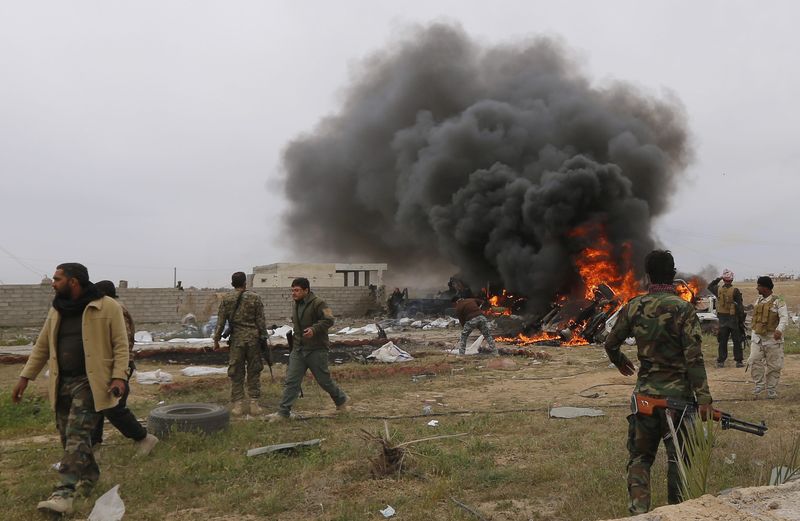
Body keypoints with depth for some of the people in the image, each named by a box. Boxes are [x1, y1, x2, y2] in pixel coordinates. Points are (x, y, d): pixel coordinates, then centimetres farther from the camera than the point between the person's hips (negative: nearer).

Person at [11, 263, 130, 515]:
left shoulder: (107, 307, -7)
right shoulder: (57, 310, 12)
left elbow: (120, 344, -8)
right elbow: (42, 346, 18)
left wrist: (119, 376, -18)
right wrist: (25, 377, 14)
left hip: (89, 382, -7)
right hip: (62, 383, 7)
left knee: (77, 435, -13)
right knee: (69, 436, 12)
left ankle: (64, 493, -16)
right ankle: (89, 477, 31)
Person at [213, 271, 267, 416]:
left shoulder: (226, 299, 2)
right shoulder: (255, 297, 0)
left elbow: (220, 322, 1)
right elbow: (261, 321, -1)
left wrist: (216, 340, 9)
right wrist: (263, 337, 6)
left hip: (236, 339, 0)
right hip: (253, 339, 0)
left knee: (236, 372, 7)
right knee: (254, 371, 8)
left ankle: (238, 404, 8)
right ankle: (254, 403, 8)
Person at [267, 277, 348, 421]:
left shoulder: (318, 303, -14)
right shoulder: (295, 305, 11)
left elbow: (329, 320, -20)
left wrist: (314, 329, -31)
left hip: (316, 350, -6)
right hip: (298, 350, 7)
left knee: (324, 380, 6)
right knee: (291, 381, 0)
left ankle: (341, 400, 30)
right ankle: (283, 412, 4)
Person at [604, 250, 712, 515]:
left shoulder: (633, 306, 0)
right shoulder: (683, 308, -10)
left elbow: (610, 344, 8)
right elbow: (694, 358, -15)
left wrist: (620, 362, 29)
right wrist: (704, 398, -14)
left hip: (645, 393, 2)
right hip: (678, 394, -2)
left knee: (640, 455, 12)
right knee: (678, 457, 12)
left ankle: (638, 511, 0)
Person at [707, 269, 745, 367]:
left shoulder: (718, 290, -1)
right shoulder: (735, 291, -12)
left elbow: (710, 286, 23)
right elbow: (740, 306, -11)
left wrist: (718, 279, 17)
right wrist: (742, 319, -5)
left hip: (722, 319, 3)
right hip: (733, 319, -3)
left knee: (722, 341, 9)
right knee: (737, 341, 6)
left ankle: (721, 361, 10)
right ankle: (739, 361, 9)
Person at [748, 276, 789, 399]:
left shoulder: (777, 302, -10)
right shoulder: (758, 301, 11)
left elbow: (784, 317, -20)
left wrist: (779, 330, -38)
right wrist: (752, 334, 19)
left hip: (772, 339, -5)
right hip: (757, 337, 5)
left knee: (773, 365, 3)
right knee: (754, 360, -7)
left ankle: (771, 389, 14)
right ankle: (759, 384, 6)